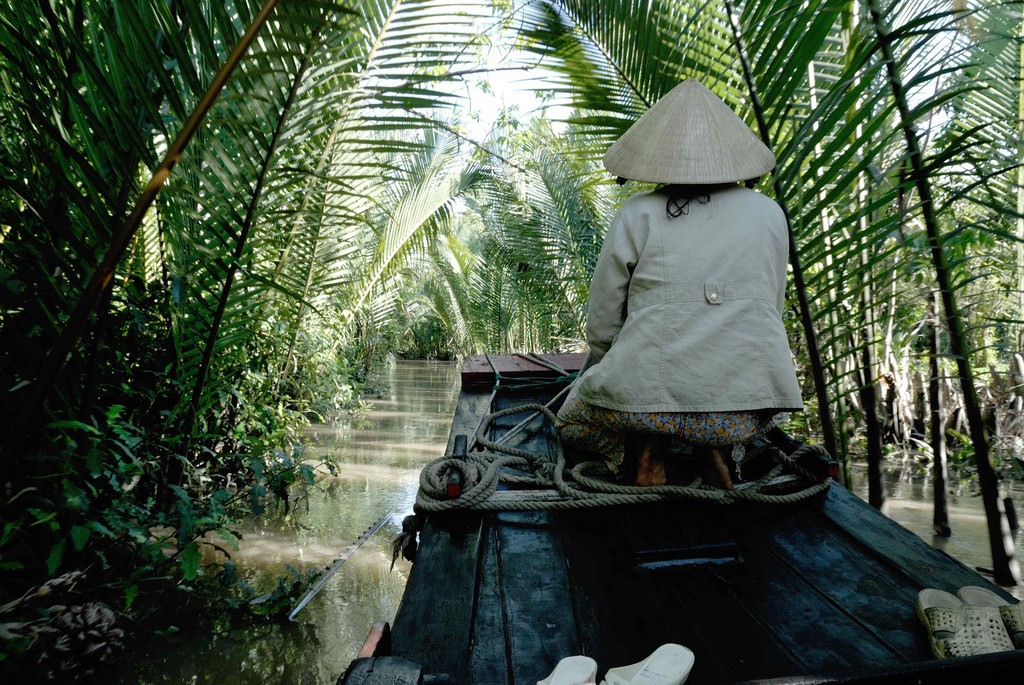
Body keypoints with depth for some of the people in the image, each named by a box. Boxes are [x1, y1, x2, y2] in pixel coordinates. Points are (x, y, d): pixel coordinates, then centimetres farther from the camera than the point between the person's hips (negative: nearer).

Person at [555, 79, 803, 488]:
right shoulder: (769, 213, 6)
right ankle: (716, 450, 15)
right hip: (747, 409, 3)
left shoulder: (636, 216, -2)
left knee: (574, 421, 27)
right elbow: (773, 306, 17)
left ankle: (647, 452, 5)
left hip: (653, 395, -2)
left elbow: (602, 324, 3)